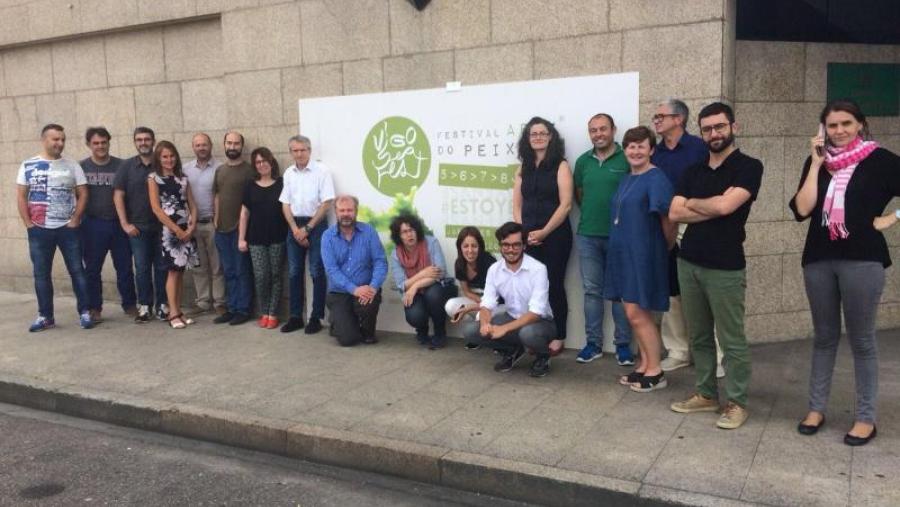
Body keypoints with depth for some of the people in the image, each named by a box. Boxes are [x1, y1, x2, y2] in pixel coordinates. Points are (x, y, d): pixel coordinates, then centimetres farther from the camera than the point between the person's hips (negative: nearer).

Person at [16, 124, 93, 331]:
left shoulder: (72, 166, 4)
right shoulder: (28, 166, 4)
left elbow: (83, 194, 1)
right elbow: (21, 196, 4)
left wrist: (75, 220, -7)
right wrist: (28, 223, -4)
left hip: (68, 228, -1)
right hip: (39, 230, 1)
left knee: (77, 270, 0)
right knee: (41, 273, 7)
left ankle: (84, 312, 6)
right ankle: (45, 316, 16)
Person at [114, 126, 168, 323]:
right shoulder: (127, 166, 4)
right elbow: (118, 195, 1)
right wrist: (125, 223, -6)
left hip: (162, 225, 0)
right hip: (137, 227, 0)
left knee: (161, 267, 4)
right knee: (142, 268, 3)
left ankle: (162, 305, 13)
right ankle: (144, 307, 11)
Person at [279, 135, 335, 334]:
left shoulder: (321, 171, -8)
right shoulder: (289, 173, 7)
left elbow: (326, 203, -11)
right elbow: (285, 204, 9)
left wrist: (307, 228, -11)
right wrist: (295, 229, -4)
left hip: (316, 224, -5)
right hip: (295, 225, 5)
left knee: (317, 273, -1)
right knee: (294, 272, 8)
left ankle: (316, 317, 7)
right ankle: (295, 316, 17)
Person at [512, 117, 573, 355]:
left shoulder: (561, 166, -2)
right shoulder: (523, 169, 12)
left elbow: (565, 204, -10)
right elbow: (517, 205, 11)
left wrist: (543, 232, -13)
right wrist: (522, 232, -3)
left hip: (555, 236, -4)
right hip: (528, 238, 4)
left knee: (553, 285, 1)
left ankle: (558, 337, 13)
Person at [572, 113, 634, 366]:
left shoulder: (627, 159, -6)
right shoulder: (583, 161, 9)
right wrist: (591, 214, 10)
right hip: (587, 235, 4)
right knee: (592, 290, 9)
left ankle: (623, 343, 14)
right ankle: (593, 342, 18)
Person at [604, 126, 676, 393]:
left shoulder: (656, 179, -13)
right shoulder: (627, 179, 14)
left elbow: (667, 218, -15)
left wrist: (669, 247, -4)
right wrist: (620, 247, 16)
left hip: (644, 253, -8)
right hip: (623, 252, 8)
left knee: (637, 313, -5)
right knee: (633, 312, 11)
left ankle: (655, 372, 7)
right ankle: (644, 364, 23)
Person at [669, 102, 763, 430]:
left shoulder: (748, 167, -4)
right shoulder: (693, 171, 13)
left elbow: (725, 206, -18)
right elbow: (674, 214, 2)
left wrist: (692, 202, 0)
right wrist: (713, 208, -9)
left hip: (725, 267, -5)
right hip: (688, 263, 6)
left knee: (732, 340, 1)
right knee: (699, 336, 13)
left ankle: (737, 402, 13)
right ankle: (706, 394, 25)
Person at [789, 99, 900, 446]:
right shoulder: (817, 161, 6)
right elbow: (802, 210, -6)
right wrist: (816, 163, -6)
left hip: (862, 259, -3)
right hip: (819, 258, 3)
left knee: (861, 340, 4)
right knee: (824, 337, 12)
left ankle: (865, 418, 15)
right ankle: (816, 408, 22)